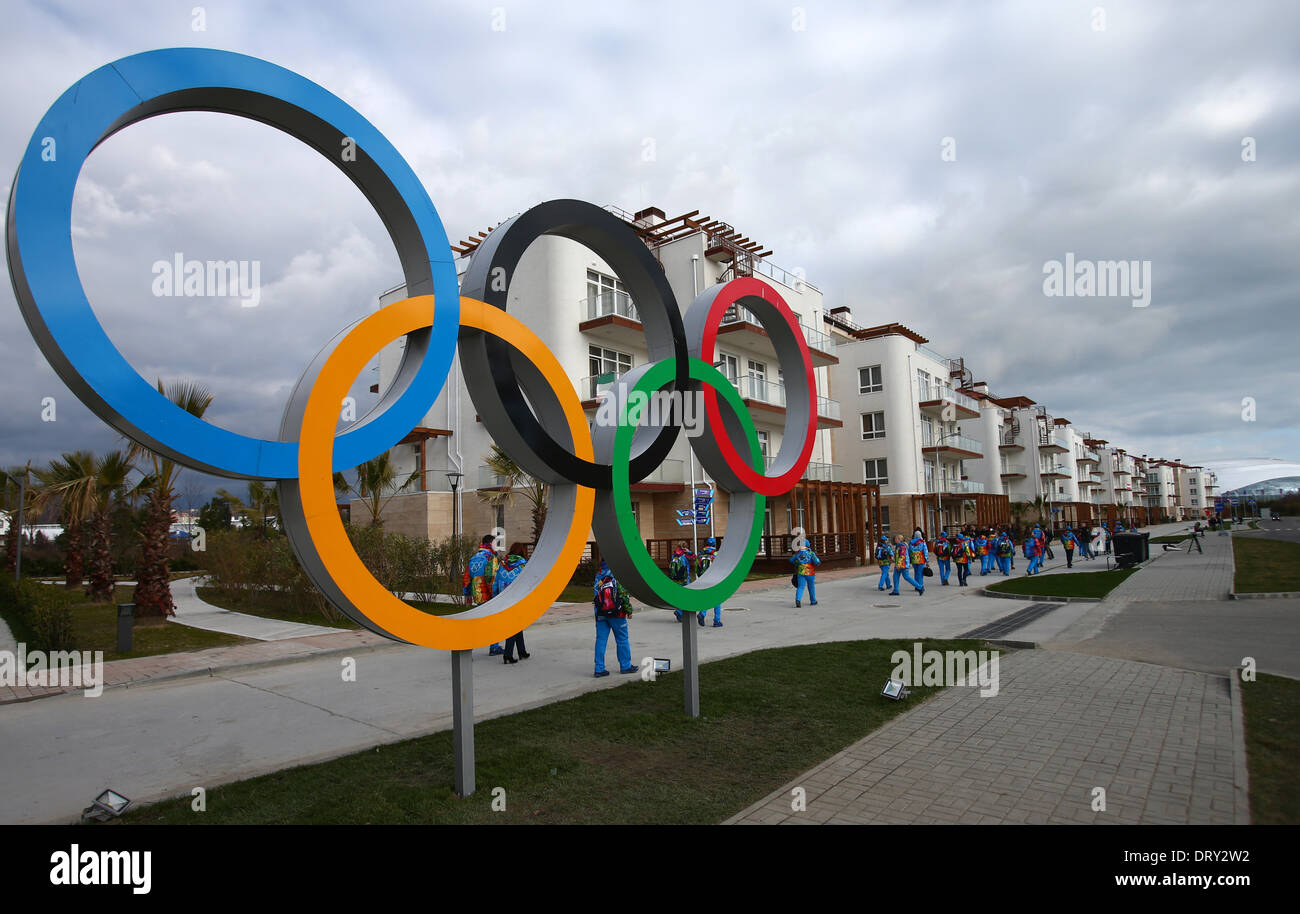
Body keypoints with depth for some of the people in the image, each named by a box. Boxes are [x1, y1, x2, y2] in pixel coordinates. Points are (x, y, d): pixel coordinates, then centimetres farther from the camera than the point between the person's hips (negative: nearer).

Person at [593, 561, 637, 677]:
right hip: (617, 614, -5)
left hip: (600, 614, 5)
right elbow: (624, 594, -10)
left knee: (600, 640, 6)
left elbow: (595, 594, 13)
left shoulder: (598, 576, 5)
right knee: (622, 640, 9)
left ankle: (599, 669, 6)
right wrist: (629, 610, 0)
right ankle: (625, 666, 19)